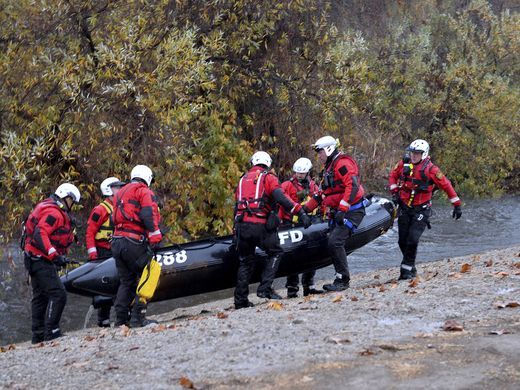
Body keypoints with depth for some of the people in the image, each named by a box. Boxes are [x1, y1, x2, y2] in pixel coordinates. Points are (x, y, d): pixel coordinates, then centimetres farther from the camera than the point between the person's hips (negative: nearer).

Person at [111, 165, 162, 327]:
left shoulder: (120, 193, 25)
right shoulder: (144, 192, -2)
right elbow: (149, 214, -17)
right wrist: (155, 236, -19)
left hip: (116, 242, 8)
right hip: (134, 243, -8)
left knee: (125, 282, 14)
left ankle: (121, 319, 12)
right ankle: (138, 318, -10)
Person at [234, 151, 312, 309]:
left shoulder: (243, 179, 22)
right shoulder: (268, 177, 5)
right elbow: (280, 198, -12)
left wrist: (236, 230, 28)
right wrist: (300, 212, -14)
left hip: (242, 225, 5)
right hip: (260, 225, -5)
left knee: (245, 261, 16)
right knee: (275, 253, 12)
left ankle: (240, 300, 14)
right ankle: (265, 288, -3)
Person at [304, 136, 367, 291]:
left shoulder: (342, 163, -11)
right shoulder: (329, 167, 22)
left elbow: (352, 186, -23)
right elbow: (323, 194, 29)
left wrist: (342, 209, -27)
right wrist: (307, 207, 24)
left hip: (351, 211, -10)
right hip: (338, 213, 10)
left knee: (334, 242, -20)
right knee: (332, 243, 3)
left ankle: (343, 280, -14)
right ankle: (341, 279, 7)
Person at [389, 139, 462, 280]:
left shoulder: (430, 169, -11)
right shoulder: (404, 164, 1)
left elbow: (446, 185, -6)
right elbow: (393, 176, 19)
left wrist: (456, 204, -5)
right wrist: (395, 191, 5)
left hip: (421, 209, -4)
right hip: (404, 207, 4)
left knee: (412, 240, -15)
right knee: (403, 241, 6)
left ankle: (407, 269, -6)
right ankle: (411, 268, 21)